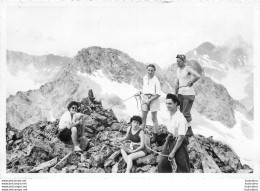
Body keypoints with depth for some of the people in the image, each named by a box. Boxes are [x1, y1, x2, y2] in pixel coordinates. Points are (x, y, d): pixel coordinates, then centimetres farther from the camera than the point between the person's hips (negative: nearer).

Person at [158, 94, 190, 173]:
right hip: (170, 141, 8)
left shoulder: (180, 119, -27)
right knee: (162, 163, 10)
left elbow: (181, 138, -24)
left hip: (178, 143, -7)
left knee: (182, 167, 4)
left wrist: (173, 152, -20)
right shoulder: (170, 114, -4)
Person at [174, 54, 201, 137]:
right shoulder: (178, 69, 13)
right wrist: (175, 95, 15)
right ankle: (185, 130, 19)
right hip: (181, 93, 8)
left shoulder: (188, 69, -12)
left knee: (185, 113, -6)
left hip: (189, 94, -8)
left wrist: (190, 83, -14)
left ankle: (189, 131, 5)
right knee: (182, 113, 10)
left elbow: (198, 76, -28)